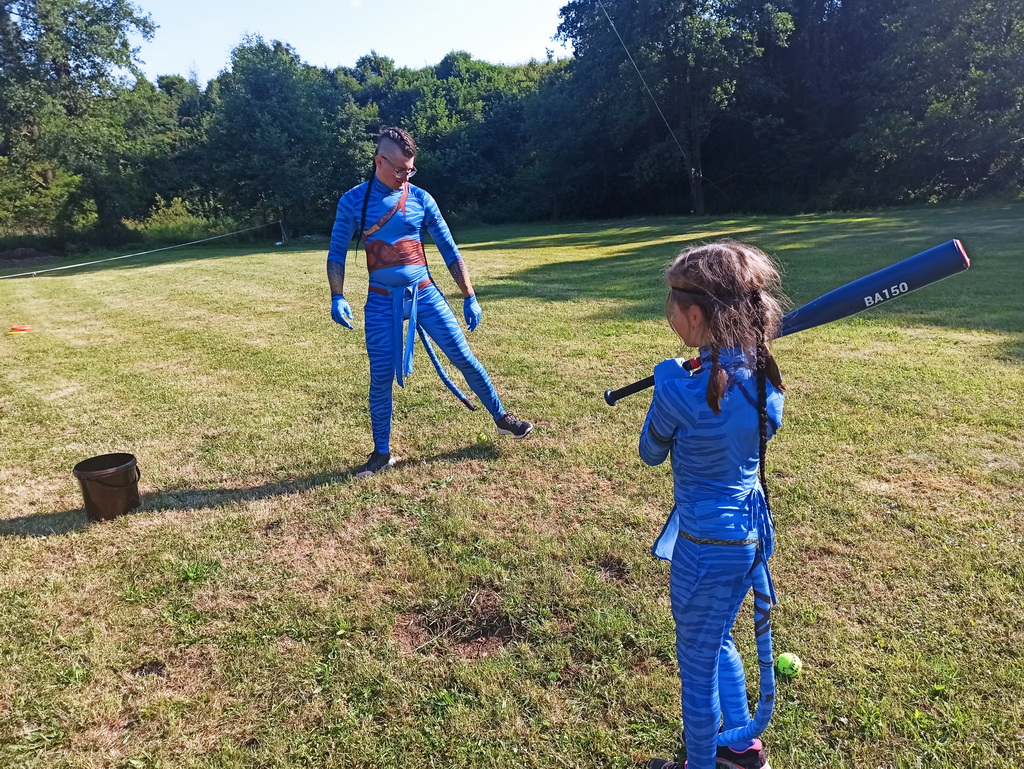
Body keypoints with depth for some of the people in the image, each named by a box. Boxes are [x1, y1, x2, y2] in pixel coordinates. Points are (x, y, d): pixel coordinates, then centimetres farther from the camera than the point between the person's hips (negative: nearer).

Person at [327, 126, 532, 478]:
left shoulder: (420, 198, 1)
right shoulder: (353, 201, -2)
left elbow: (449, 250, 4)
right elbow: (337, 253, 2)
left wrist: (469, 297, 2)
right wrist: (337, 297, -13)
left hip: (425, 294, 1)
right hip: (382, 302, -1)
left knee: (464, 358, 1)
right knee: (381, 378, 0)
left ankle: (502, 418, 20)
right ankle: (382, 454, 16)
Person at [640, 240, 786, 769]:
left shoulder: (681, 391, -27)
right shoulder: (762, 377, -6)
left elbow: (651, 453, -7)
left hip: (707, 546, -8)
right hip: (751, 527, 8)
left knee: (697, 664, 15)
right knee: (717, 642, 30)